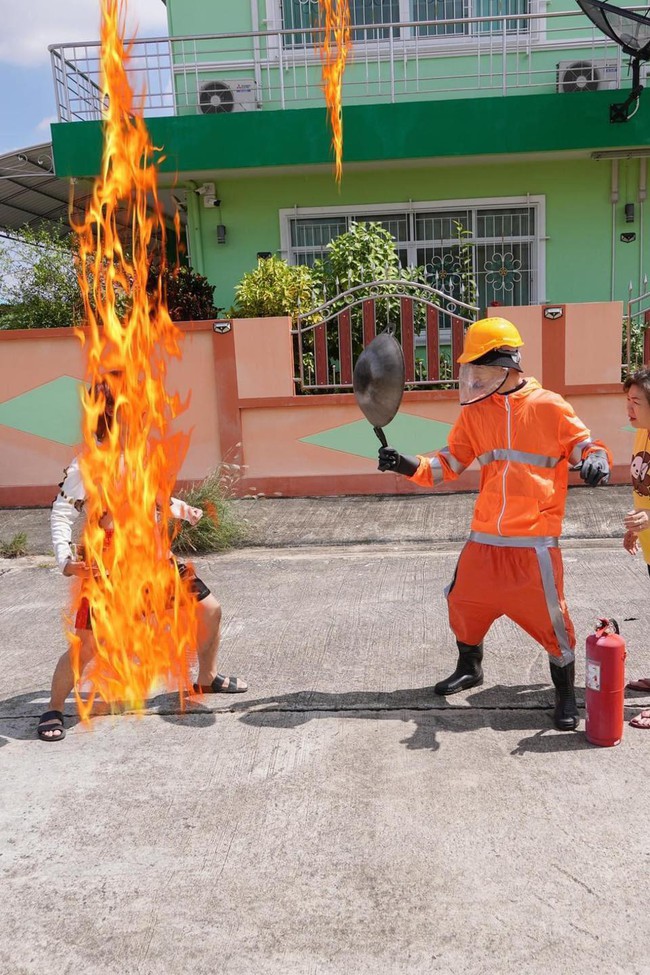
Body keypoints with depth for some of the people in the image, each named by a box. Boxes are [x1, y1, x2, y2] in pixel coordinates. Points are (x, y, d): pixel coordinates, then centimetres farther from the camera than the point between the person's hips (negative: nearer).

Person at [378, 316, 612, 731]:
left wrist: (595, 459, -23)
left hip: (535, 540, -5)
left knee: (549, 616, -2)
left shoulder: (549, 406, -6)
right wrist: (412, 466, -7)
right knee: (465, 601, 15)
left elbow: (586, 443, -1)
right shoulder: (476, 413, 7)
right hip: (485, 539, 5)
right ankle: (470, 668, 43)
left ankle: (567, 693, 22)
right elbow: (449, 464, 8)